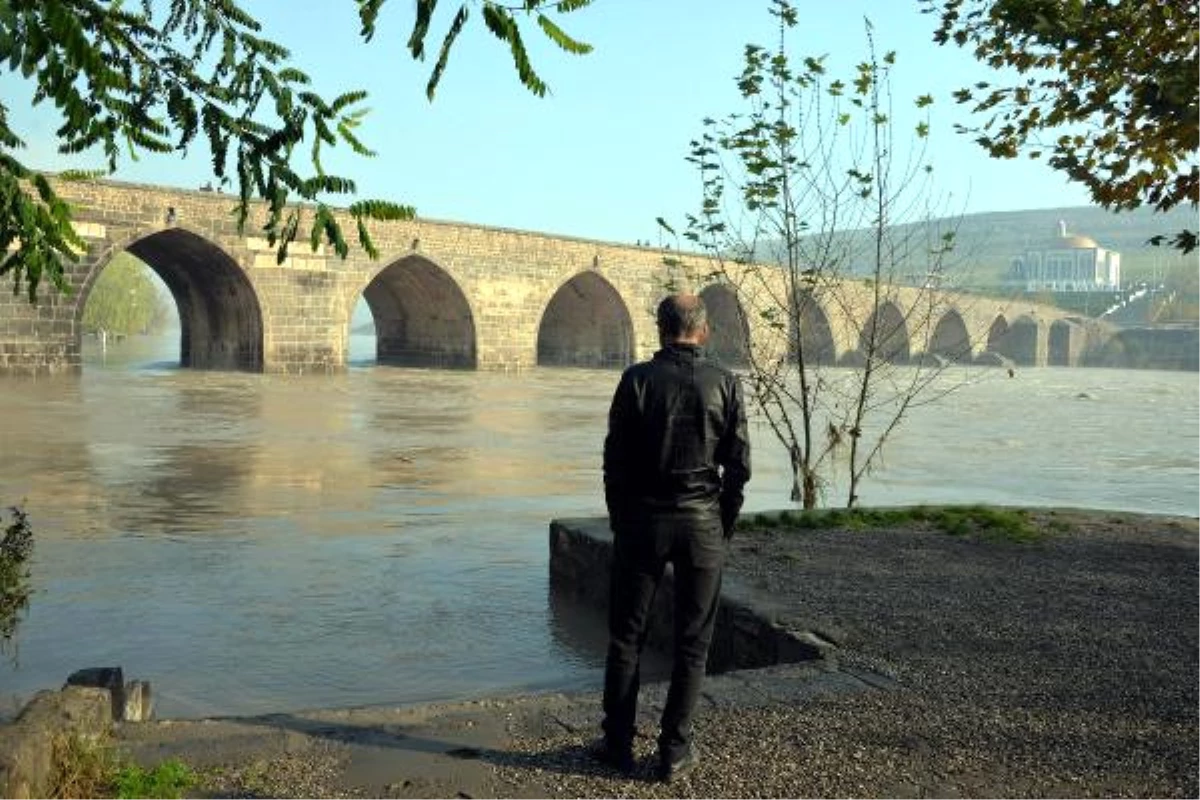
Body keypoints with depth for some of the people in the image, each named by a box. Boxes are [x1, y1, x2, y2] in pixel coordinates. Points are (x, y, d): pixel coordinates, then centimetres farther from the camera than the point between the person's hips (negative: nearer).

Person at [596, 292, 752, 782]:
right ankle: (675, 751, 15)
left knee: (626, 636, 11)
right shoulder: (725, 383, -2)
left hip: (643, 519, 0)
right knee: (692, 641, 10)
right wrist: (723, 527, 10)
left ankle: (618, 744, 18)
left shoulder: (638, 379, -5)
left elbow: (615, 460, -4)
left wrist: (619, 522, 8)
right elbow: (739, 465, -1)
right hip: (702, 522, 1)